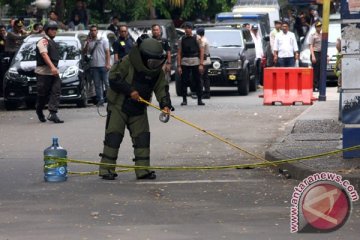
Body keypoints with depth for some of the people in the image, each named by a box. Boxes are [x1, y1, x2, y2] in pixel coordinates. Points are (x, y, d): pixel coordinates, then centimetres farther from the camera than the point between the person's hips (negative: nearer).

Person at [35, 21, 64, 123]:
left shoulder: (53, 42, 20)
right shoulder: (43, 41, -8)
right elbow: (44, 54, -22)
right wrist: (52, 67, -33)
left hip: (54, 71, 7)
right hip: (43, 72, -7)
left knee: (56, 92, -8)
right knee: (43, 94, 2)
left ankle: (53, 114, -15)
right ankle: (39, 111, 25)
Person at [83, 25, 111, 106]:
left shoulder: (103, 41, 9)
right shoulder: (88, 42, 15)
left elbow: (107, 52, 3)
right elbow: (84, 52, 4)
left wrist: (108, 64, -9)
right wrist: (87, 43, -7)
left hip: (103, 65, -2)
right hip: (94, 66, 2)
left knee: (107, 83, -6)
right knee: (97, 84, 0)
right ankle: (100, 99, 1)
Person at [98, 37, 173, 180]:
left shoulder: (157, 71, -1)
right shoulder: (128, 63, -17)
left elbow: (162, 88, -5)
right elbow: (113, 79, -17)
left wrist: (165, 104, -23)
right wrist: (130, 90, -23)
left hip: (139, 110, 5)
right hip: (119, 106, -5)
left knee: (143, 138, 0)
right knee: (113, 136, -7)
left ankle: (143, 170, 6)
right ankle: (107, 169, -3)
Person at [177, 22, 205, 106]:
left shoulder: (197, 38, 4)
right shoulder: (182, 39, 8)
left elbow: (201, 51, 1)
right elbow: (179, 53, 6)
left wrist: (201, 64, -7)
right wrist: (179, 66, -1)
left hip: (195, 63, -1)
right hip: (185, 63, 1)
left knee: (197, 81, 1)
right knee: (184, 81, -1)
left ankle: (199, 100, 6)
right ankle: (184, 100, 6)